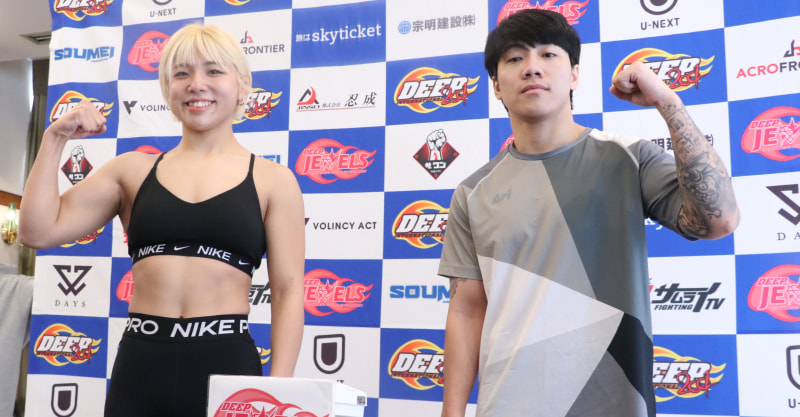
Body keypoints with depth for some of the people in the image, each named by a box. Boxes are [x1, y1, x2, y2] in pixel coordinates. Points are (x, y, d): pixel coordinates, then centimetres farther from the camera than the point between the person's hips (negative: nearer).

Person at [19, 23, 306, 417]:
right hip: (138, 366, 3)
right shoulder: (132, 170, 9)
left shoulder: (272, 179, 1)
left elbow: (288, 289, -2)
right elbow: (39, 231, 7)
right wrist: (55, 138, 3)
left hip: (227, 362, -2)